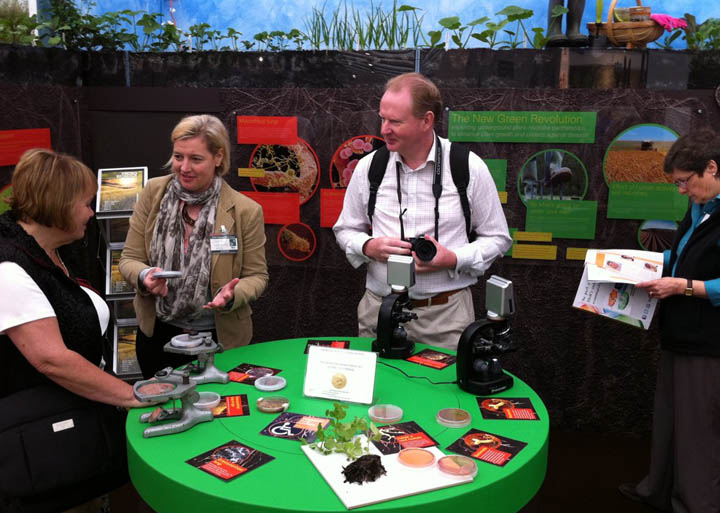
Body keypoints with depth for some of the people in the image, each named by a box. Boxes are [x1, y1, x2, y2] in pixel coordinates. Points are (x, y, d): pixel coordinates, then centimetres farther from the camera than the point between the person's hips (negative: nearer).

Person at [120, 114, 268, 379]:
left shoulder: (246, 211, -13)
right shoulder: (153, 192, -5)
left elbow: (256, 275, -4)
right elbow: (129, 259, 0)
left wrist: (232, 295, -25)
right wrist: (144, 276, -22)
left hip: (219, 337, -2)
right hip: (157, 334, 3)